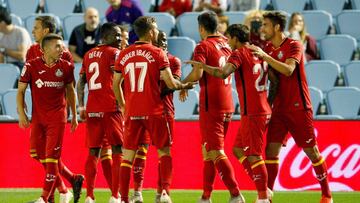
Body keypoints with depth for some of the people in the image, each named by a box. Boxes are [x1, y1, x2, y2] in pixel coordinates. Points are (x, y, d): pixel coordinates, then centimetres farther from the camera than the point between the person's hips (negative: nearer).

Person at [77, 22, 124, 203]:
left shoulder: (88, 55, 17)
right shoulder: (114, 53, -2)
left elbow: (81, 83, 15)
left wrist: (81, 106, 16)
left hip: (92, 109, 6)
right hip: (111, 108, -6)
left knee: (93, 152, 8)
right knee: (118, 150, -1)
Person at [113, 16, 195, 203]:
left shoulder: (124, 55, 6)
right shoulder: (157, 53, -6)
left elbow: (116, 84, 11)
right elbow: (170, 83, -9)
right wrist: (185, 85, 11)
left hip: (132, 112, 3)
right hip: (154, 111, -3)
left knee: (128, 155, 7)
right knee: (164, 152, 9)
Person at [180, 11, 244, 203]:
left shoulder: (203, 47, -10)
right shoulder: (226, 45, 11)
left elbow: (197, 73, -21)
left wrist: (183, 84, -5)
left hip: (211, 106, -7)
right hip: (227, 106, 7)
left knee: (215, 152, -7)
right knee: (209, 151, 15)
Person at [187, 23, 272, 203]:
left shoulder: (239, 54, -11)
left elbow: (223, 73, -27)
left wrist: (202, 66, -17)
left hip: (252, 113, -9)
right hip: (263, 110, 9)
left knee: (254, 155, -5)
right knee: (238, 150, 16)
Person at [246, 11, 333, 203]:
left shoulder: (294, 46, -10)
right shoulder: (268, 49, 9)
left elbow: (288, 70, -26)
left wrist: (265, 56, -31)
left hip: (298, 108, -5)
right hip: (279, 109, 6)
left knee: (311, 151, 1)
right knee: (271, 150, -4)